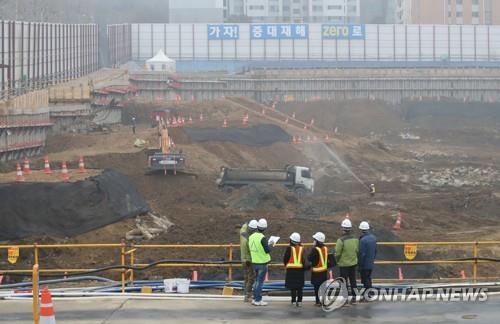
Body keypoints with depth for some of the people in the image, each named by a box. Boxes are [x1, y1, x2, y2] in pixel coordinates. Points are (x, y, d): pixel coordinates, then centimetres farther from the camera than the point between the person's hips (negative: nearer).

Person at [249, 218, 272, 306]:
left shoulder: (251, 237, 2)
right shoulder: (262, 238, -20)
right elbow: (267, 250, -20)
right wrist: (270, 246, 2)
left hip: (254, 262, 7)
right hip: (262, 263, -7)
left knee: (257, 281, 18)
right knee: (260, 282, 1)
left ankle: (255, 299, 22)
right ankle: (258, 300, 5)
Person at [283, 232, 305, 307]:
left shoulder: (289, 248, -8)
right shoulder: (302, 249, 2)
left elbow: (285, 258, -4)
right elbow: (303, 259, 4)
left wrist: (286, 264, 15)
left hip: (291, 269, -3)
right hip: (300, 269, 3)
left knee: (292, 287, 2)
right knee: (300, 287, 9)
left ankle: (294, 301, 1)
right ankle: (299, 301, 7)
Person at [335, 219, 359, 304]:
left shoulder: (341, 240, -19)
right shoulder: (355, 239, -2)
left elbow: (337, 253, -15)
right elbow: (357, 250, 6)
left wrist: (337, 260, 4)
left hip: (344, 264, -5)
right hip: (353, 263, 5)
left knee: (344, 281, 3)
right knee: (353, 281, 15)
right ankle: (354, 297, 21)